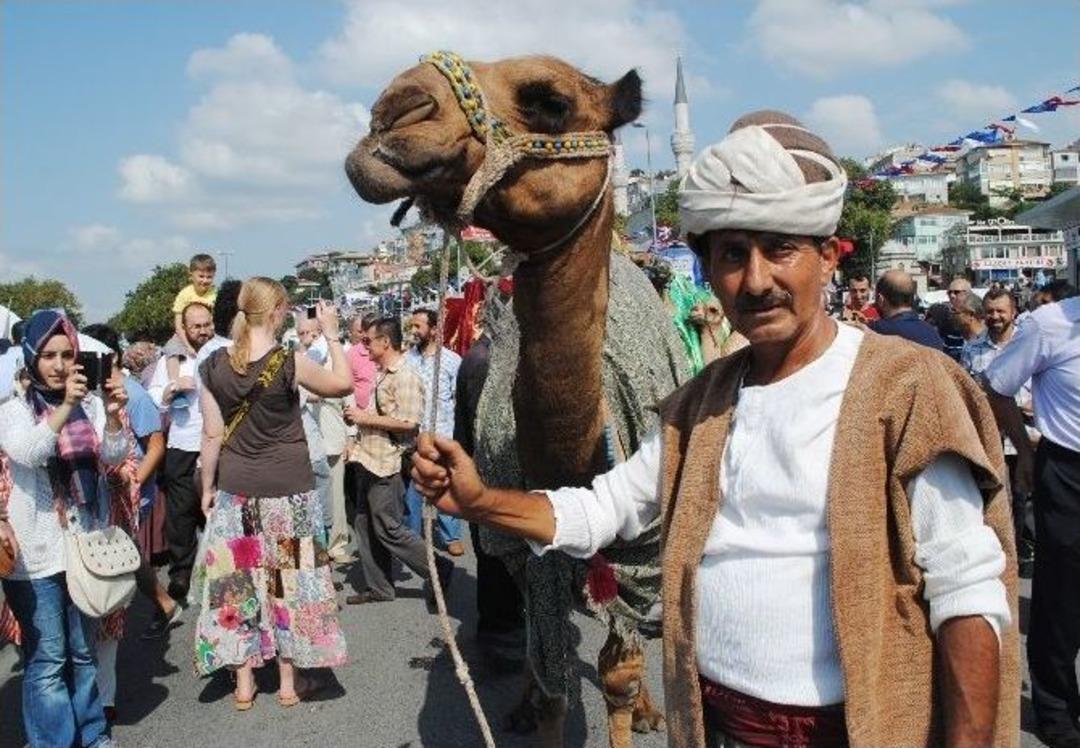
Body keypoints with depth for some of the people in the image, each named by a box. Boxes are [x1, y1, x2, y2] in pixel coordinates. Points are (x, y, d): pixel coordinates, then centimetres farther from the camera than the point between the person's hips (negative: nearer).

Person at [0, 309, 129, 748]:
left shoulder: (91, 404, 2)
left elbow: (114, 456, -9)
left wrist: (113, 415, -28)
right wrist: (66, 408, -34)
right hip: (37, 553, -3)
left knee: (83, 651, 16)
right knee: (47, 659, 2)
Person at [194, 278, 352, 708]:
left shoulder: (214, 365, -4)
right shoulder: (289, 363, -14)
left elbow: (212, 435, 0)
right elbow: (343, 384, 2)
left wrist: (207, 488, 10)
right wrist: (332, 335, 10)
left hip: (235, 489, 3)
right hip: (288, 488, -3)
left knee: (239, 579, 12)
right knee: (287, 578, 9)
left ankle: (243, 683, 20)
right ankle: (289, 682, 19)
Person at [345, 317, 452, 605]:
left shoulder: (405, 377, -17)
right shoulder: (383, 374, 12)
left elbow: (409, 421, -26)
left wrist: (366, 417, -19)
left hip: (385, 465, -10)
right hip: (369, 460, 10)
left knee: (388, 530, -3)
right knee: (366, 526, 13)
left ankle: (439, 570, 9)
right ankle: (377, 587, 23)